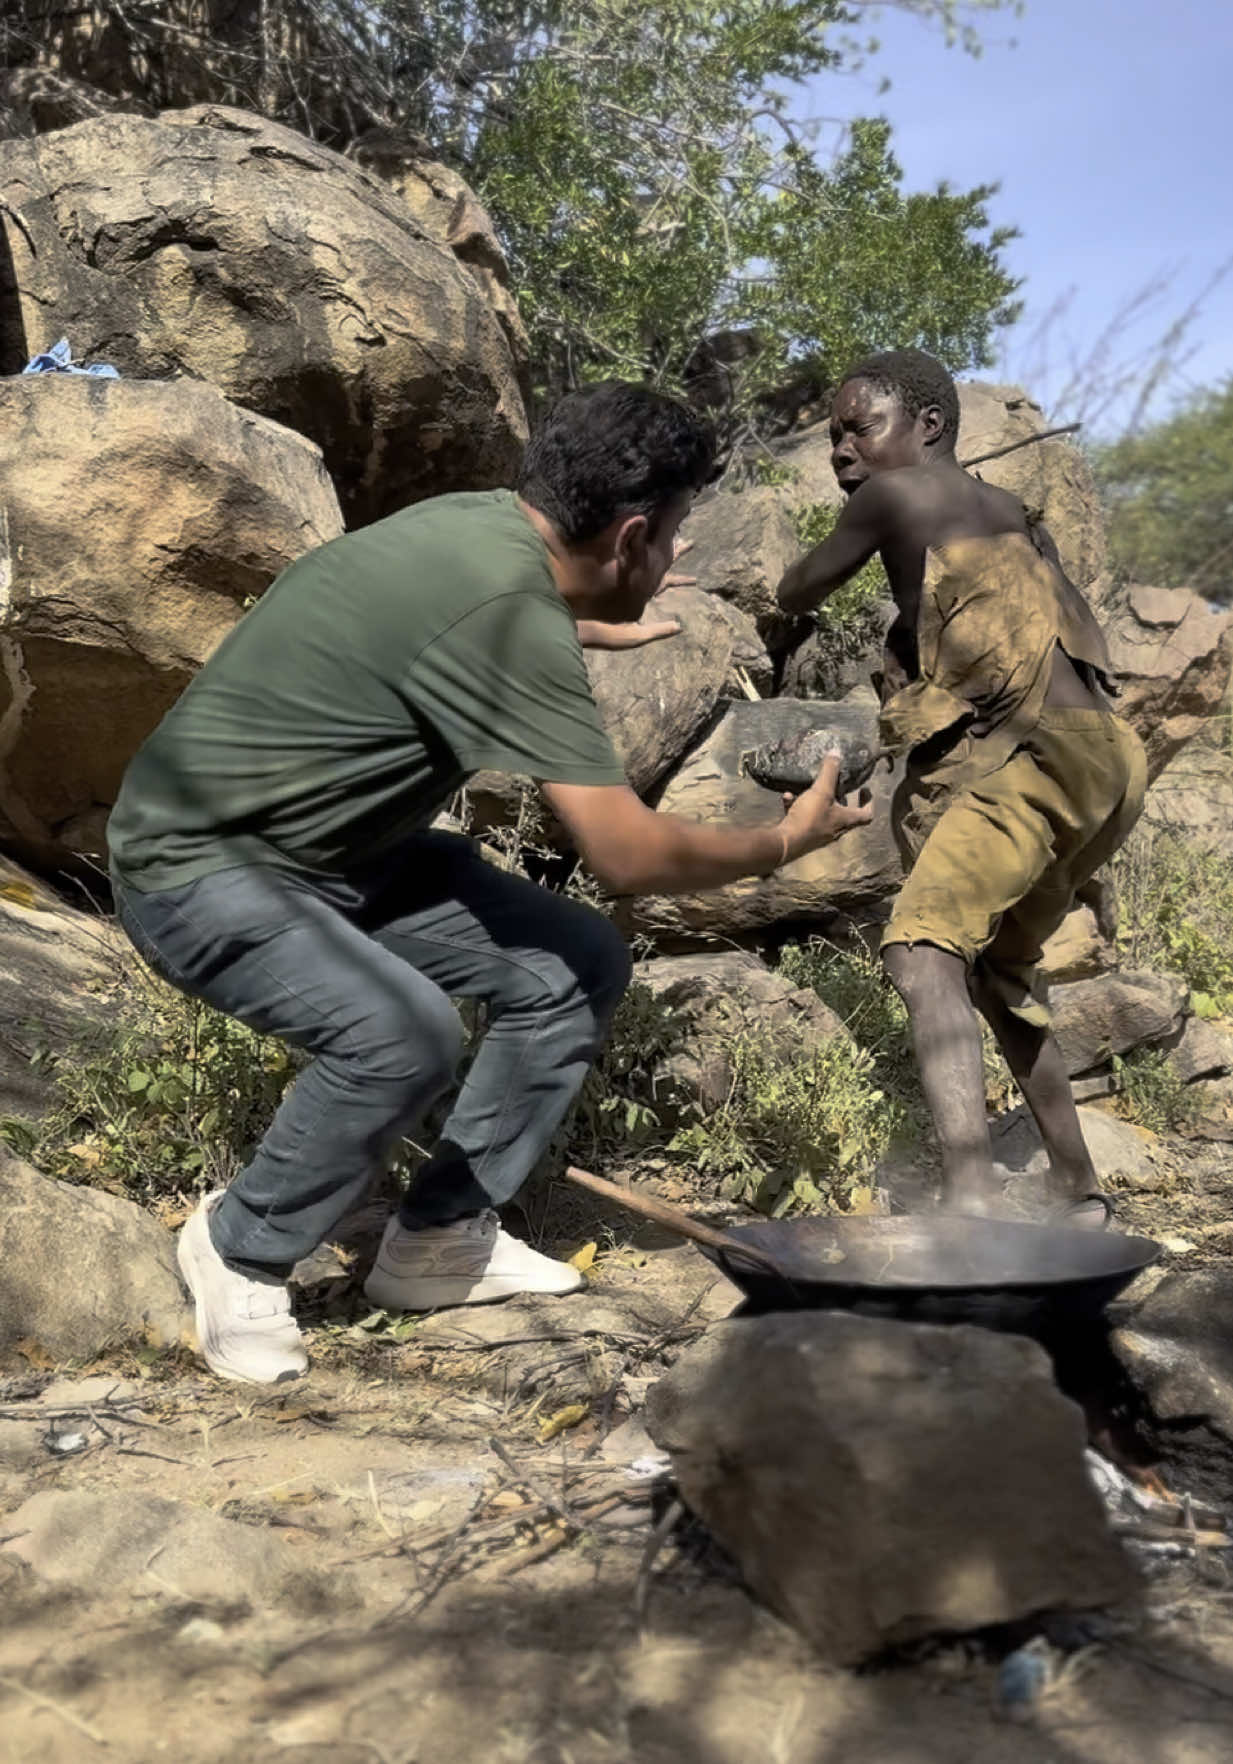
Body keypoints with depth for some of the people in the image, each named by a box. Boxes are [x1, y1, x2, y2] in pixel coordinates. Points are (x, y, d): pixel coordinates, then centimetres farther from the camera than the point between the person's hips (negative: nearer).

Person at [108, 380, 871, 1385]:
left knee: (578, 971, 1)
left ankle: (439, 1238, 11)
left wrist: (587, 631, 38)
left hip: (335, 846, 9)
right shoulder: (505, 607, -30)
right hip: (196, 863, -9)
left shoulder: (487, 523, -2)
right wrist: (784, 844, -10)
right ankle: (241, 1250, -5)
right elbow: (629, 857, -28)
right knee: (403, 1033, -34)